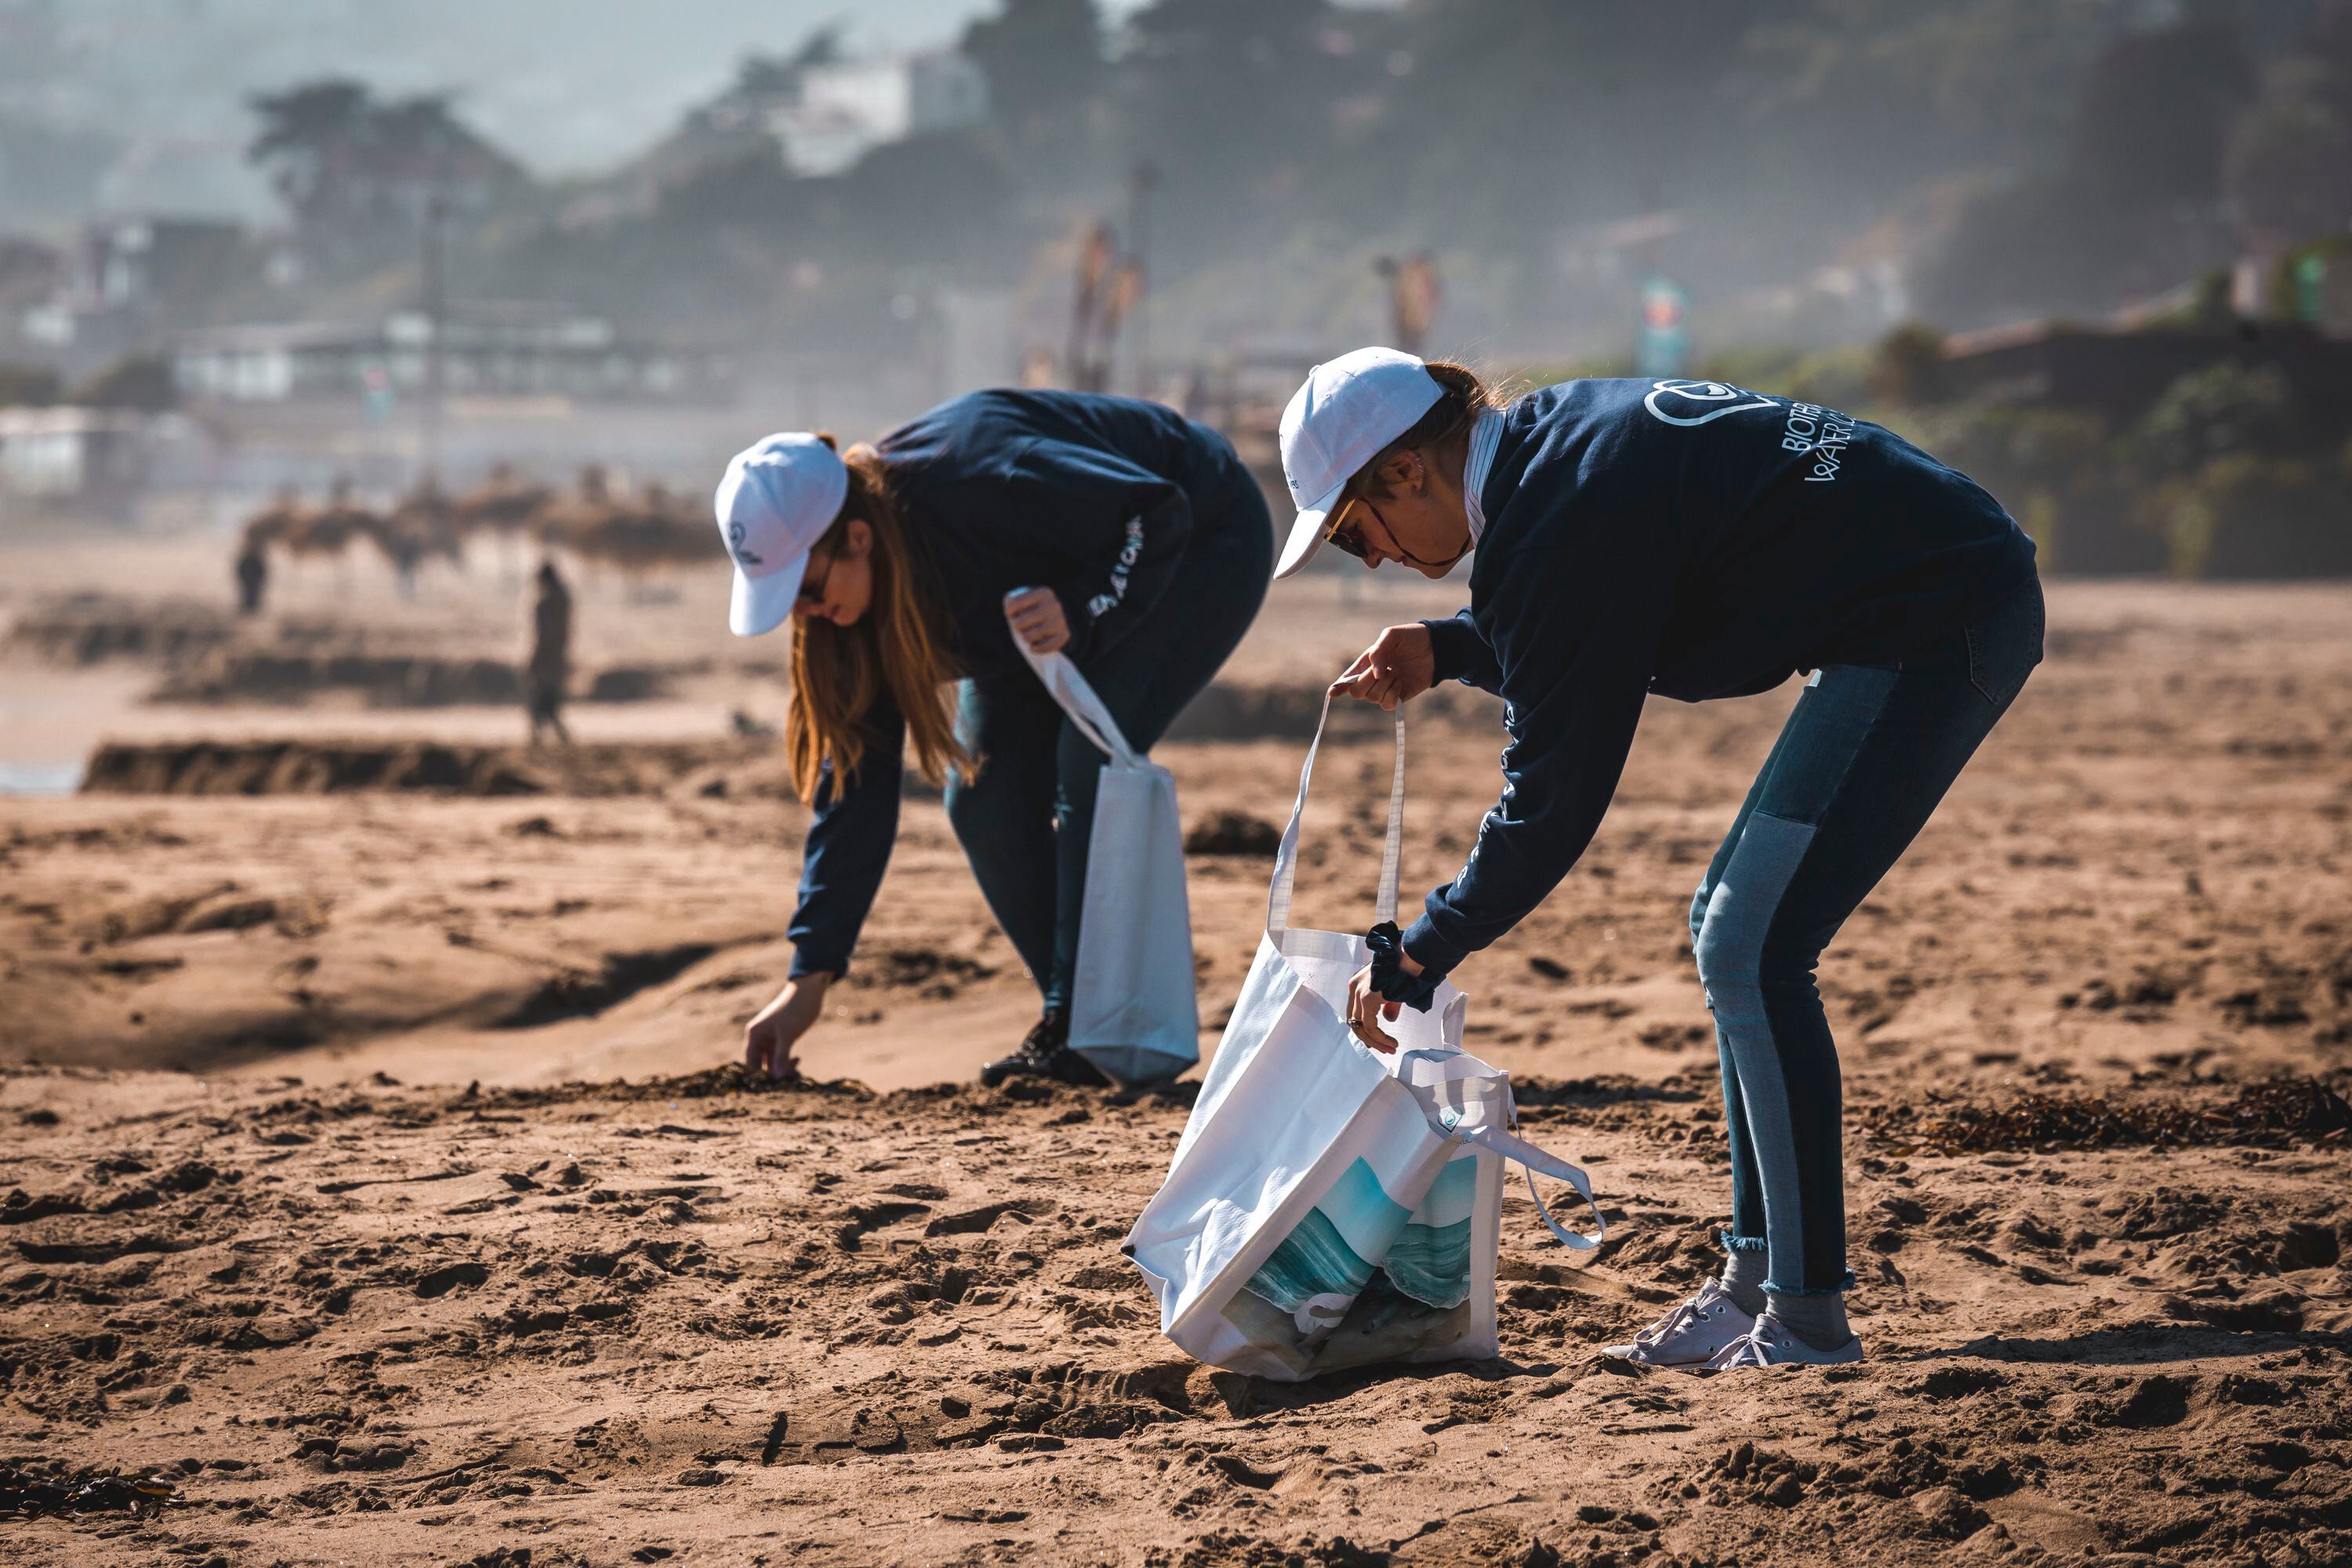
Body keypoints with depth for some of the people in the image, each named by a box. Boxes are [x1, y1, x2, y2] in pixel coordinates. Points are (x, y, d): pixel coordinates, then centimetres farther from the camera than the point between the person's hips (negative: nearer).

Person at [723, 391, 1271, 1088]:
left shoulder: (977, 483, -39)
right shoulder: (856, 598, -16)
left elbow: (1156, 512, -30)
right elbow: (855, 776, -11)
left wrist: (1080, 616, -46)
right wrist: (810, 978, -13)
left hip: (1199, 548, -7)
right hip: (1060, 580, 7)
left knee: (1089, 762, -25)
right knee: (982, 797, -7)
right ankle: (1071, 1024, 4)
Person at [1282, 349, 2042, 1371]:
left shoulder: (1558, 525, -19)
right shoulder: (1553, 434, 9)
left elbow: (1555, 797, -16)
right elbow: (1589, 649, 26)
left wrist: (1417, 956, -7)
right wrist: (1447, 651, 12)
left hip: (1938, 624, -11)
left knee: (1750, 953, -11)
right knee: (1733, 931, 13)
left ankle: (1809, 1320, -8)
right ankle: (1755, 1285, 16)